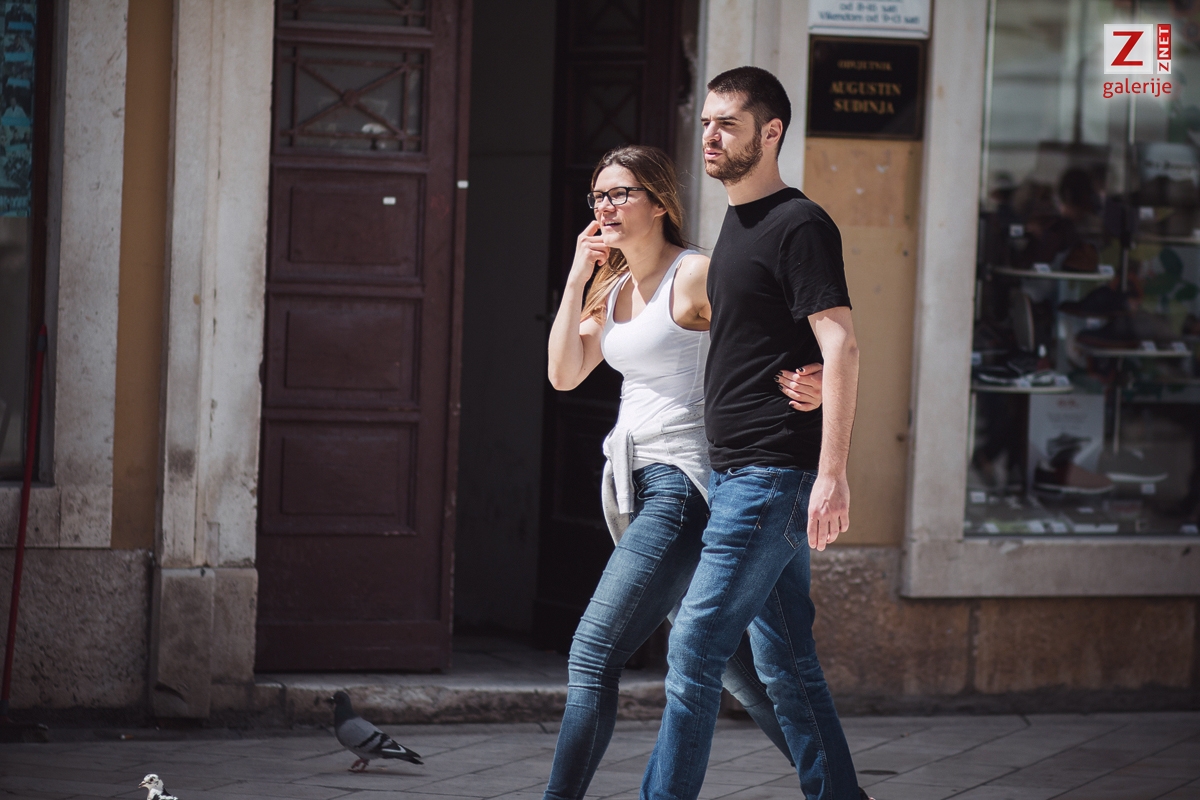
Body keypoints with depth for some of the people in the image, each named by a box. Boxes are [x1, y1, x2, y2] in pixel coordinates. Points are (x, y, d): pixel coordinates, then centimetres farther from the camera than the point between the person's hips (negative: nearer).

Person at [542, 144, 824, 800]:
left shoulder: (696, 275, -9)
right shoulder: (613, 287, 15)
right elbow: (564, 373, 9)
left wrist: (808, 386, -31)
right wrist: (577, 278, 3)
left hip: (682, 482, -9)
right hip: (634, 485, 9)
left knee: (593, 653, -15)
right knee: (735, 668, 13)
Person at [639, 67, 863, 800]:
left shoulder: (799, 226, -11)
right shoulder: (737, 226, 18)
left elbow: (840, 346, -18)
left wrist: (832, 474, -23)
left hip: (772, 472, -9)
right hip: (737, 470, 9)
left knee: (695, 649, -10)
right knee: (784, 659, 10)